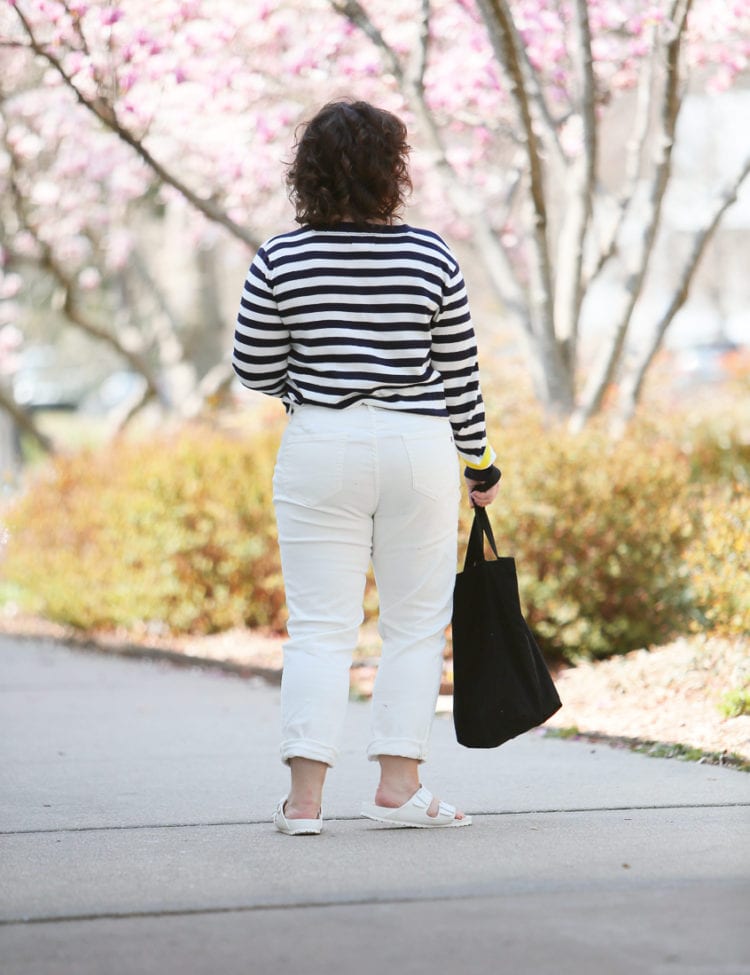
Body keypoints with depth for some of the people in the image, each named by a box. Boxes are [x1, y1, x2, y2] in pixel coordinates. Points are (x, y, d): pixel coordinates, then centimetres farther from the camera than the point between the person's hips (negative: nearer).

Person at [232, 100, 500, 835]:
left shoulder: (280, 260, -4)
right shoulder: (430, 257, -4)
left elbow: (254, 368, 1)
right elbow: (459, 372, 1)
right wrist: (479, 463, 13)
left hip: (319, 446, 1)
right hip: (418, 446, 0)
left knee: (319, 626, 3)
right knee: (415, 623, 9)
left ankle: (305, 796, -3)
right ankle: (396, 786, 6)